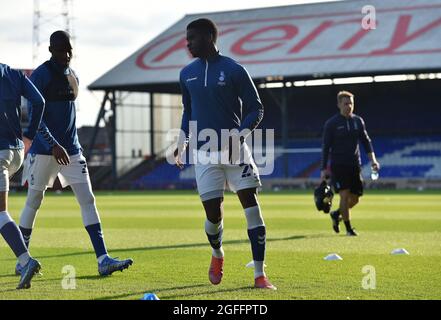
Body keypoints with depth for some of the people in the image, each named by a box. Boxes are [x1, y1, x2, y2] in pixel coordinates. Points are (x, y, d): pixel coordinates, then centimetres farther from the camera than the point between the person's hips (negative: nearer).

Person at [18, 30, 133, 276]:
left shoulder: (73, 76, 12)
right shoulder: (41, 76, -11)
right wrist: (53, 145, -25)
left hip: (71, 149, 6)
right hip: (44, 150, -6)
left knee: (88, 200, -4)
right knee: (34, 201, 5)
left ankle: (103, 259, -9)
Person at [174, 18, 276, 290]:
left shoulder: (234, 70, -5)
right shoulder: (187, 74, 10)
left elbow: (256, 109, -2)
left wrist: (239, 133, -18)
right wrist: (183, 144, 11)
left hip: (235, 150, -3)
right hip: (205, 153, 3)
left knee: (251, 204, -11)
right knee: (213, 213, -3)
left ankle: (260, 274, -8)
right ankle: (217, 255, 30)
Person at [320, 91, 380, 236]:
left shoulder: (358, 121, 9)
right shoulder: (331, 123, -3)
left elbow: (366, 141, 11)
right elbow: (326, 147, -2)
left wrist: (372, 159, -4)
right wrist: (324, 169, -5)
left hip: (355, 165, 4)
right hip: (338, 165, -4)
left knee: (355, 198, 5)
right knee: (345, 195, -13)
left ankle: (336, 214, 33)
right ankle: (348, 228, 0)